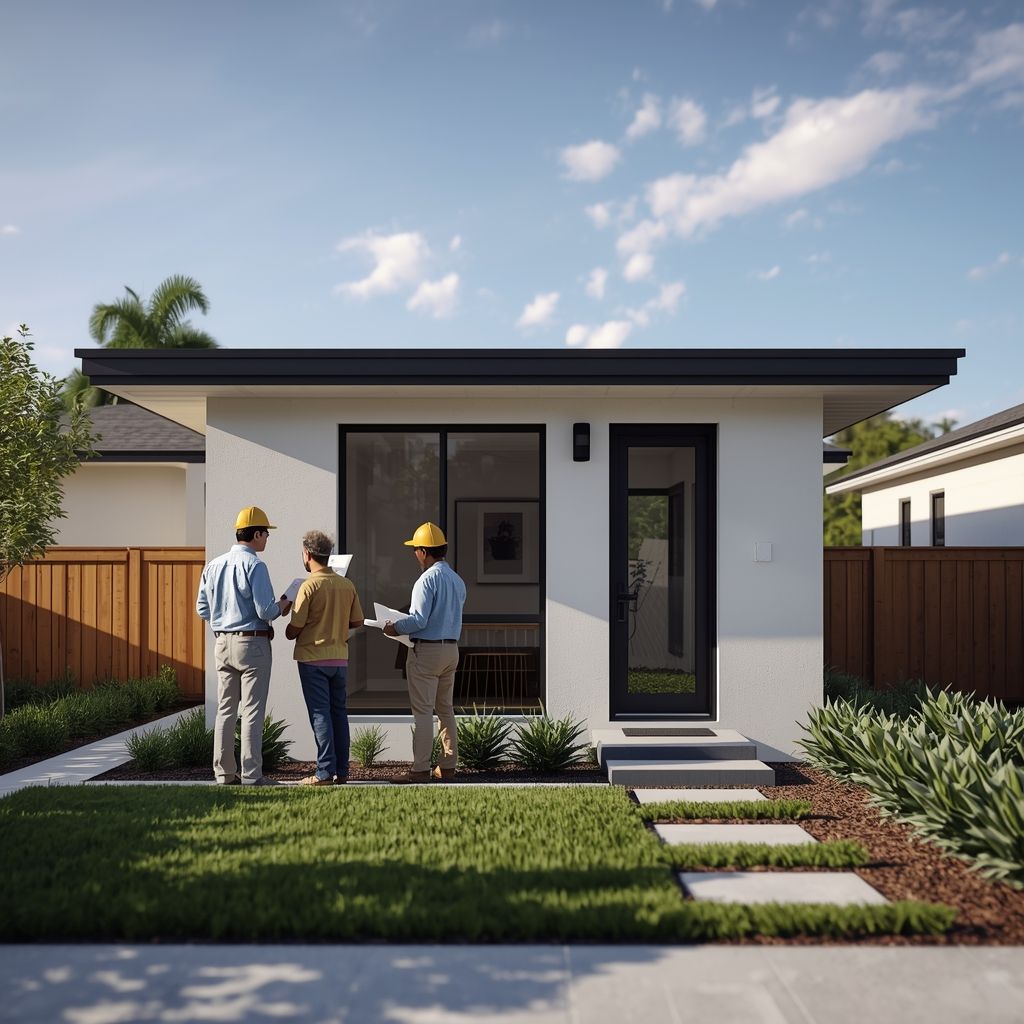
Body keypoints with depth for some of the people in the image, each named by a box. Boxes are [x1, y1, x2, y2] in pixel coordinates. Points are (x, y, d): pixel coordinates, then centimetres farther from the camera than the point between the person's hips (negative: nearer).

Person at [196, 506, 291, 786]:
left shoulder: (213, 566, 8)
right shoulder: (254, 565, -14)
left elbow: (203, 609, 11)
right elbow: (265, 611, -18)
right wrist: (281, 606, 3)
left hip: (222, 643, 7)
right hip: (252, 642, -7)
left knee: (225, 710, 13)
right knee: (253, 711, -2)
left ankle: (224, 771, 16)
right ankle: (251, 774, -1)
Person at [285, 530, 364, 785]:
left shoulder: (310, 585, -13)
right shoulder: (347, 585, 4)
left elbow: (294, 628, -13)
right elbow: (357, 621, 10)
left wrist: (289, 634, 9)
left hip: (313, 658, -5)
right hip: (340, 658, 5)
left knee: (320, 714, -2)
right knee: (339, 712, 11)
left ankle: (325, 772, -1)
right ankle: (342, 771, 15)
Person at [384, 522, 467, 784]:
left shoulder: (427, 579, -16)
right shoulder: (457, 580, 10)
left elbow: (419, 619, -20)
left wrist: (395, 628, -4)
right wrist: (404, 626, 21)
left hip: (426, 650, -8)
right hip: (451, 647, 8)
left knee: (422, 711, -4)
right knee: (446, 708, 14)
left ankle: (420, 769, -2)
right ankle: (448, 765, 18)